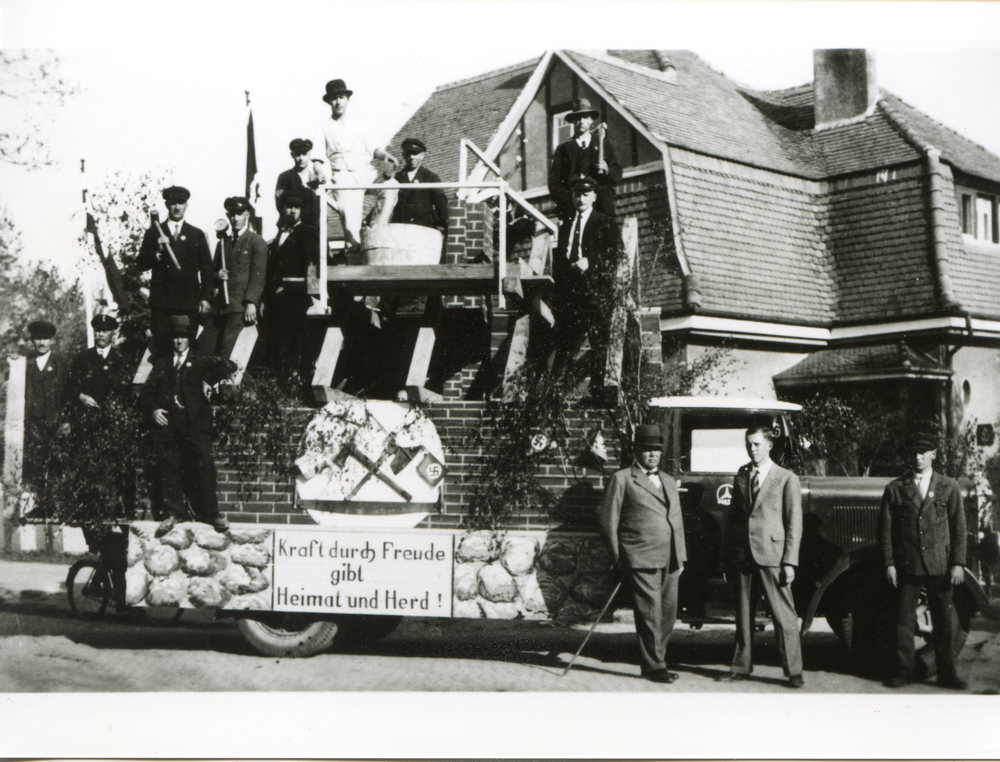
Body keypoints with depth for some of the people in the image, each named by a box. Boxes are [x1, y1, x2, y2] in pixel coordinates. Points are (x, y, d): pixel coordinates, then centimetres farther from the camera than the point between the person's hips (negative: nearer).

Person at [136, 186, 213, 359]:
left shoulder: (197, 235, 14)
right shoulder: (153, 233, 13)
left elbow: (206, 269, 12)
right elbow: (141, 265, 7)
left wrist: (206, 298, 3)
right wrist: (157, 251, -11)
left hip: (189, 301, 0)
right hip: (161, 300, 0)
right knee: (162, 348, -7)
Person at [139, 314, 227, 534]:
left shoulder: (201, 361, 16)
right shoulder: (161, 364, 23)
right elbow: (146, 393, 18)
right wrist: (152, 410, 1)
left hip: (193, 422, -3)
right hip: (166, 422, 3)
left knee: (203, 464, -12)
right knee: (168, 465, -5)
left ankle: (211, 513, -6)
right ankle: (173, 512, 3)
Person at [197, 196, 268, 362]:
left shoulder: (256, 242, 3)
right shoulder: (223, 243, 23)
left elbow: (258, 275, -5)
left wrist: (252, 303, -15)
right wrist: (218, 275, 3)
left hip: (241, 304, -6)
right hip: (220, 305, 6)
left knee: (224, 350, -15)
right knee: (204, 346, -5)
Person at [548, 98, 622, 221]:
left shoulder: (605, 145, 21)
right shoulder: (563, 149, 16)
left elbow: (618, 174, 15)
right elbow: (553, 182, 9)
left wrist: (607, 171, -8)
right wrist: (566, 201, -7)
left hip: (601, 208, 1)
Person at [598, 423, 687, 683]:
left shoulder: (669, 482, 21)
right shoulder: (622, 479, 1)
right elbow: (607, 520, 0)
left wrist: (680, 556, 16)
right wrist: (619, 558, -1)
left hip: (669, 559, 6)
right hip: (642, 559, -6)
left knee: (668, 612, 7)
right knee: (650, 613, -6)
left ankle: (657, 661, 20)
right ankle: (653, 666, 3)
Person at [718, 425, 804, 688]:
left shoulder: (787, 479, 2)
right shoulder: (741, 475, 15)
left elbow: (794, 523, -1)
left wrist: (790, 562, -8)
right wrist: (727, 556, 12)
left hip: (770, 554, -4)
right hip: (741, 553, 4)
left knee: (783, 614, -4)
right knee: (743, 613, 10)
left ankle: (794, 672, 1)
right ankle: (741, 667, 19)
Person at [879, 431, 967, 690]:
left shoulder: (949, 487, 7)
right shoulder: (895, 489, 5)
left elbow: (958, 527, 5)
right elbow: (885, 529, 4)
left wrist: (958, 563, -3)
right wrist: (889, 563, -3)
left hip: (939, 566, 0)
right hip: (906, 566, 0)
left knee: (944, 622, 4)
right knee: (904, 620, 3)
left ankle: (946, 673, 15)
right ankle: (903, 671, 13)